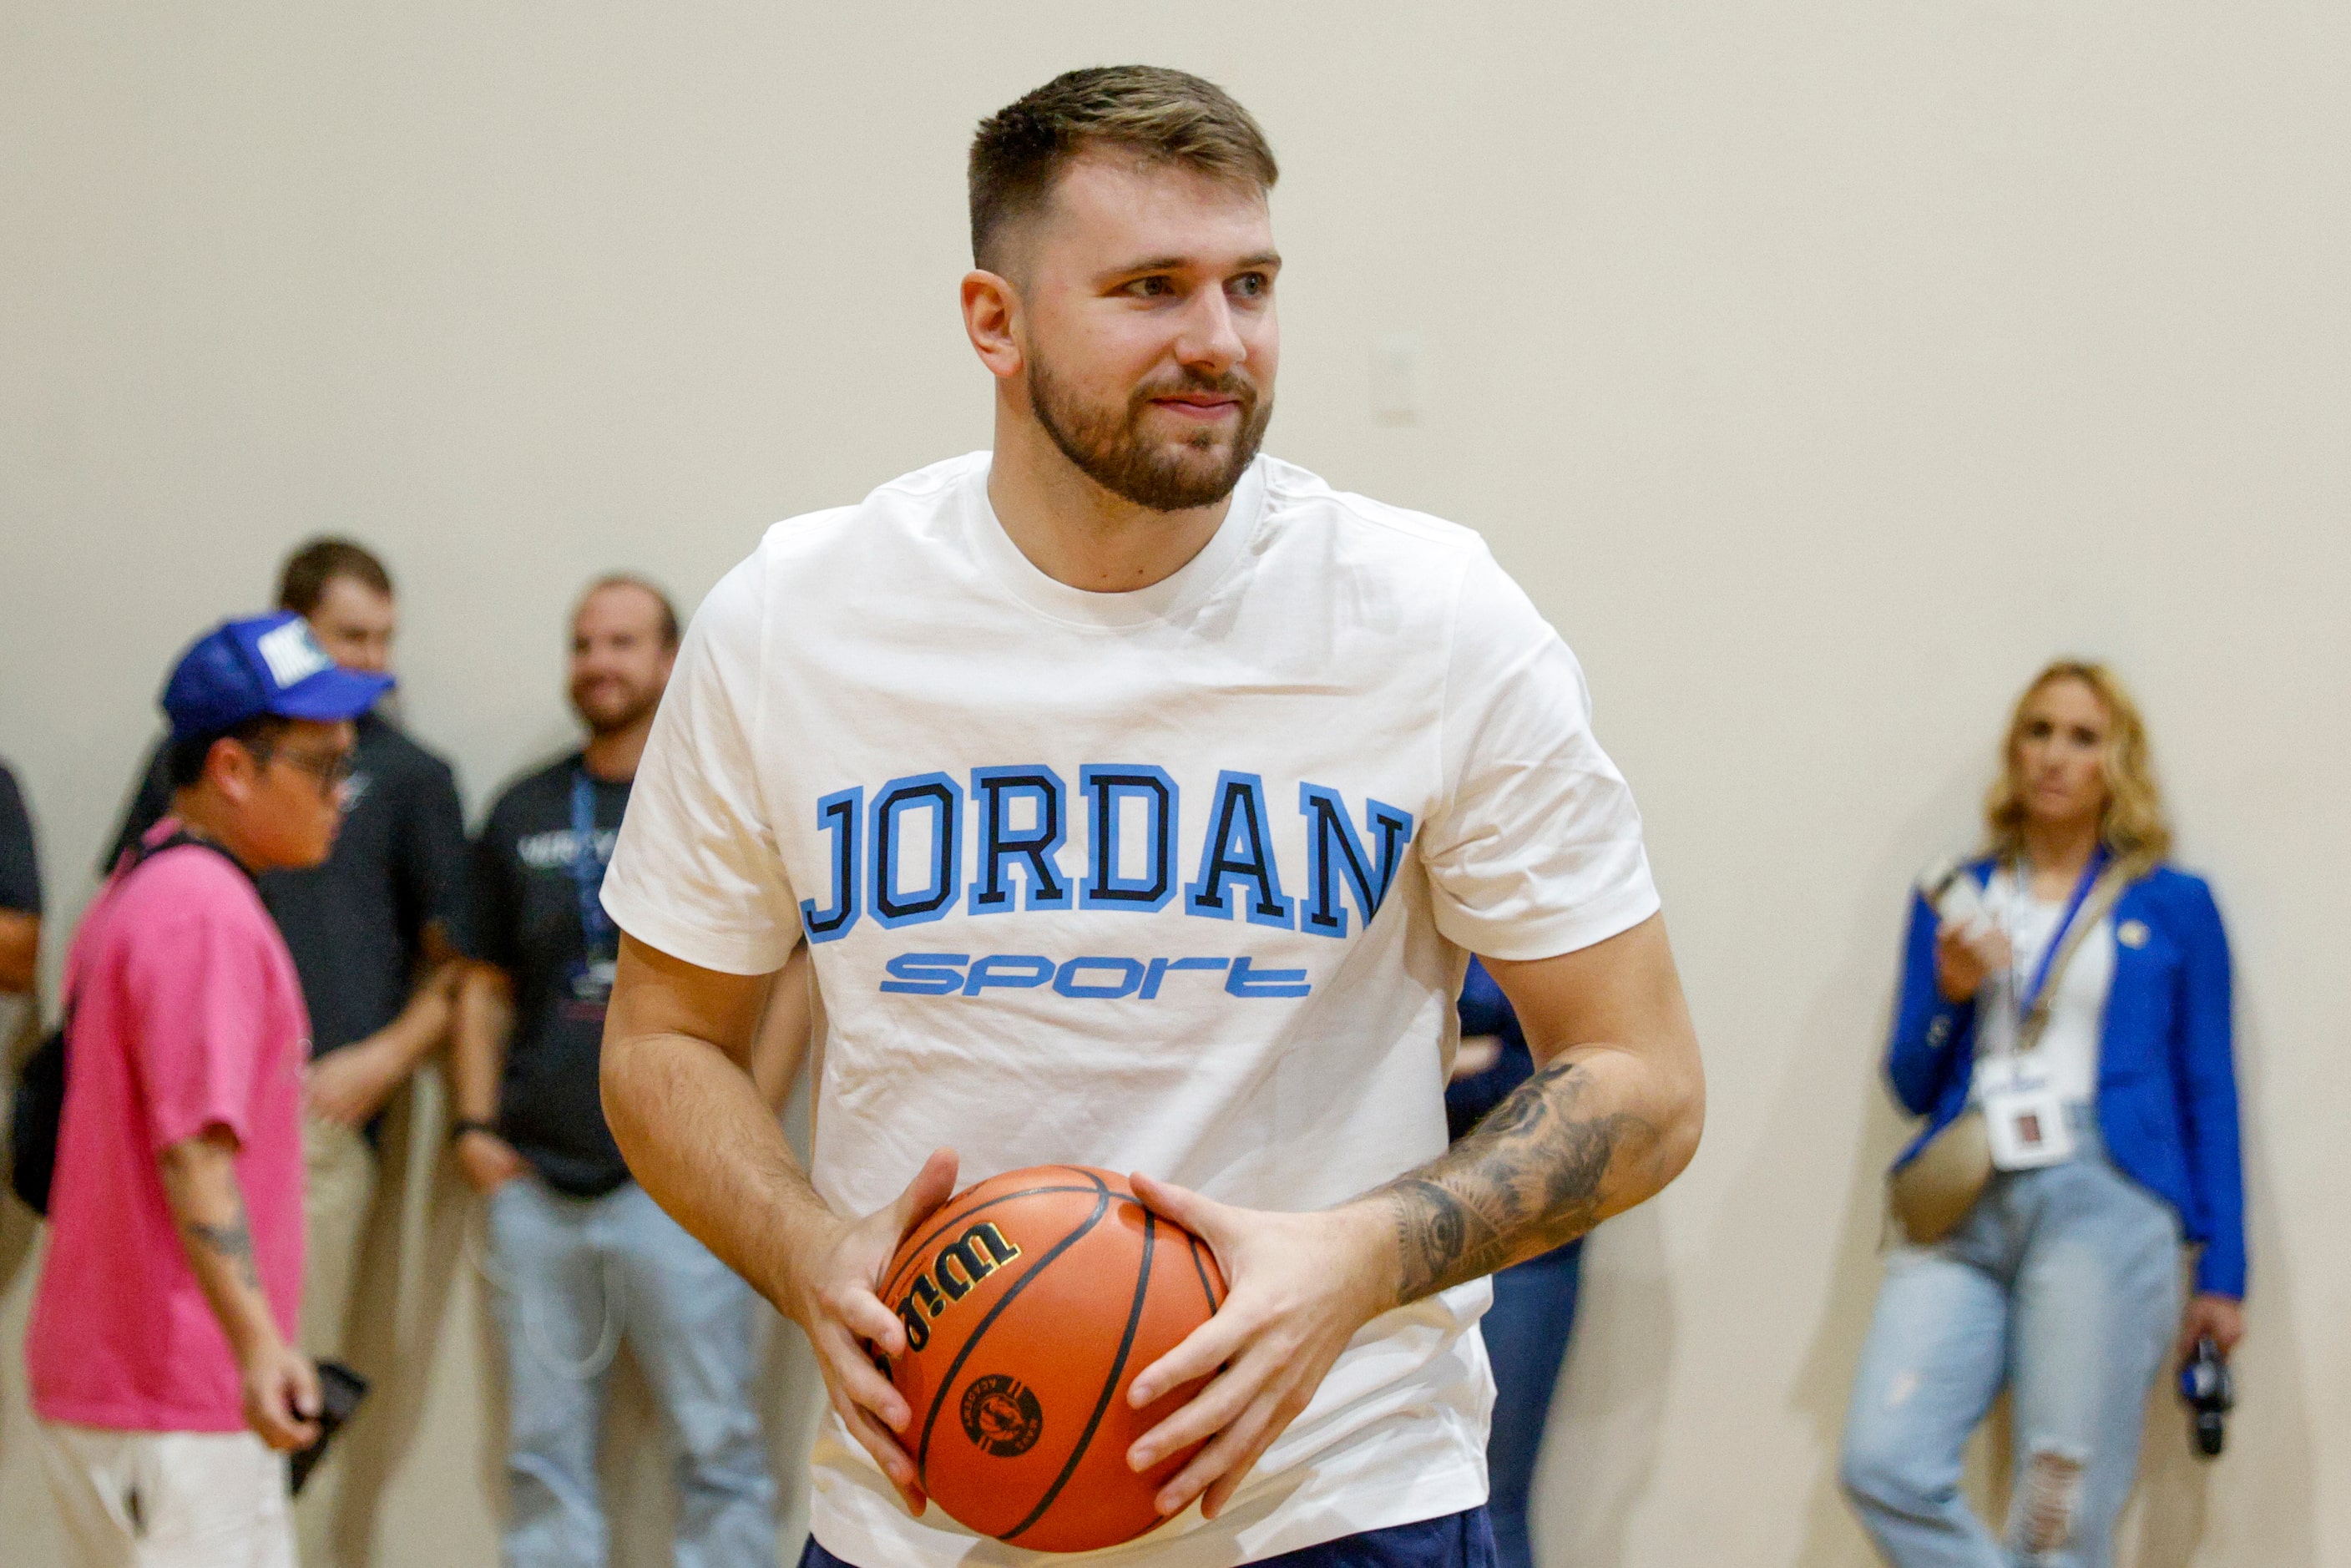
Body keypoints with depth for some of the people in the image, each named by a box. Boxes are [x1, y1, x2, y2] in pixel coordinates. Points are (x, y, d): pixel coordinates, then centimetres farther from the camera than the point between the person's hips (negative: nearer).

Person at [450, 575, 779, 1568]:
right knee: (544, 1449, 8)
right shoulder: (524, 814, 14)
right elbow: (486, 987, 18)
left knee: (719, 1447, -4)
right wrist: (474, 1125, 6)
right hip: (535, 1181, 4)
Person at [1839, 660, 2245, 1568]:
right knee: (1884, 1467, -17)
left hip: (2102, 1204, -3)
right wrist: (1950, 994, -2)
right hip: (1967, 1211, 3)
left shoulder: (2173, 907, 11)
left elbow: (2210, 1094, 9)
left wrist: (2222, 1276, 4)